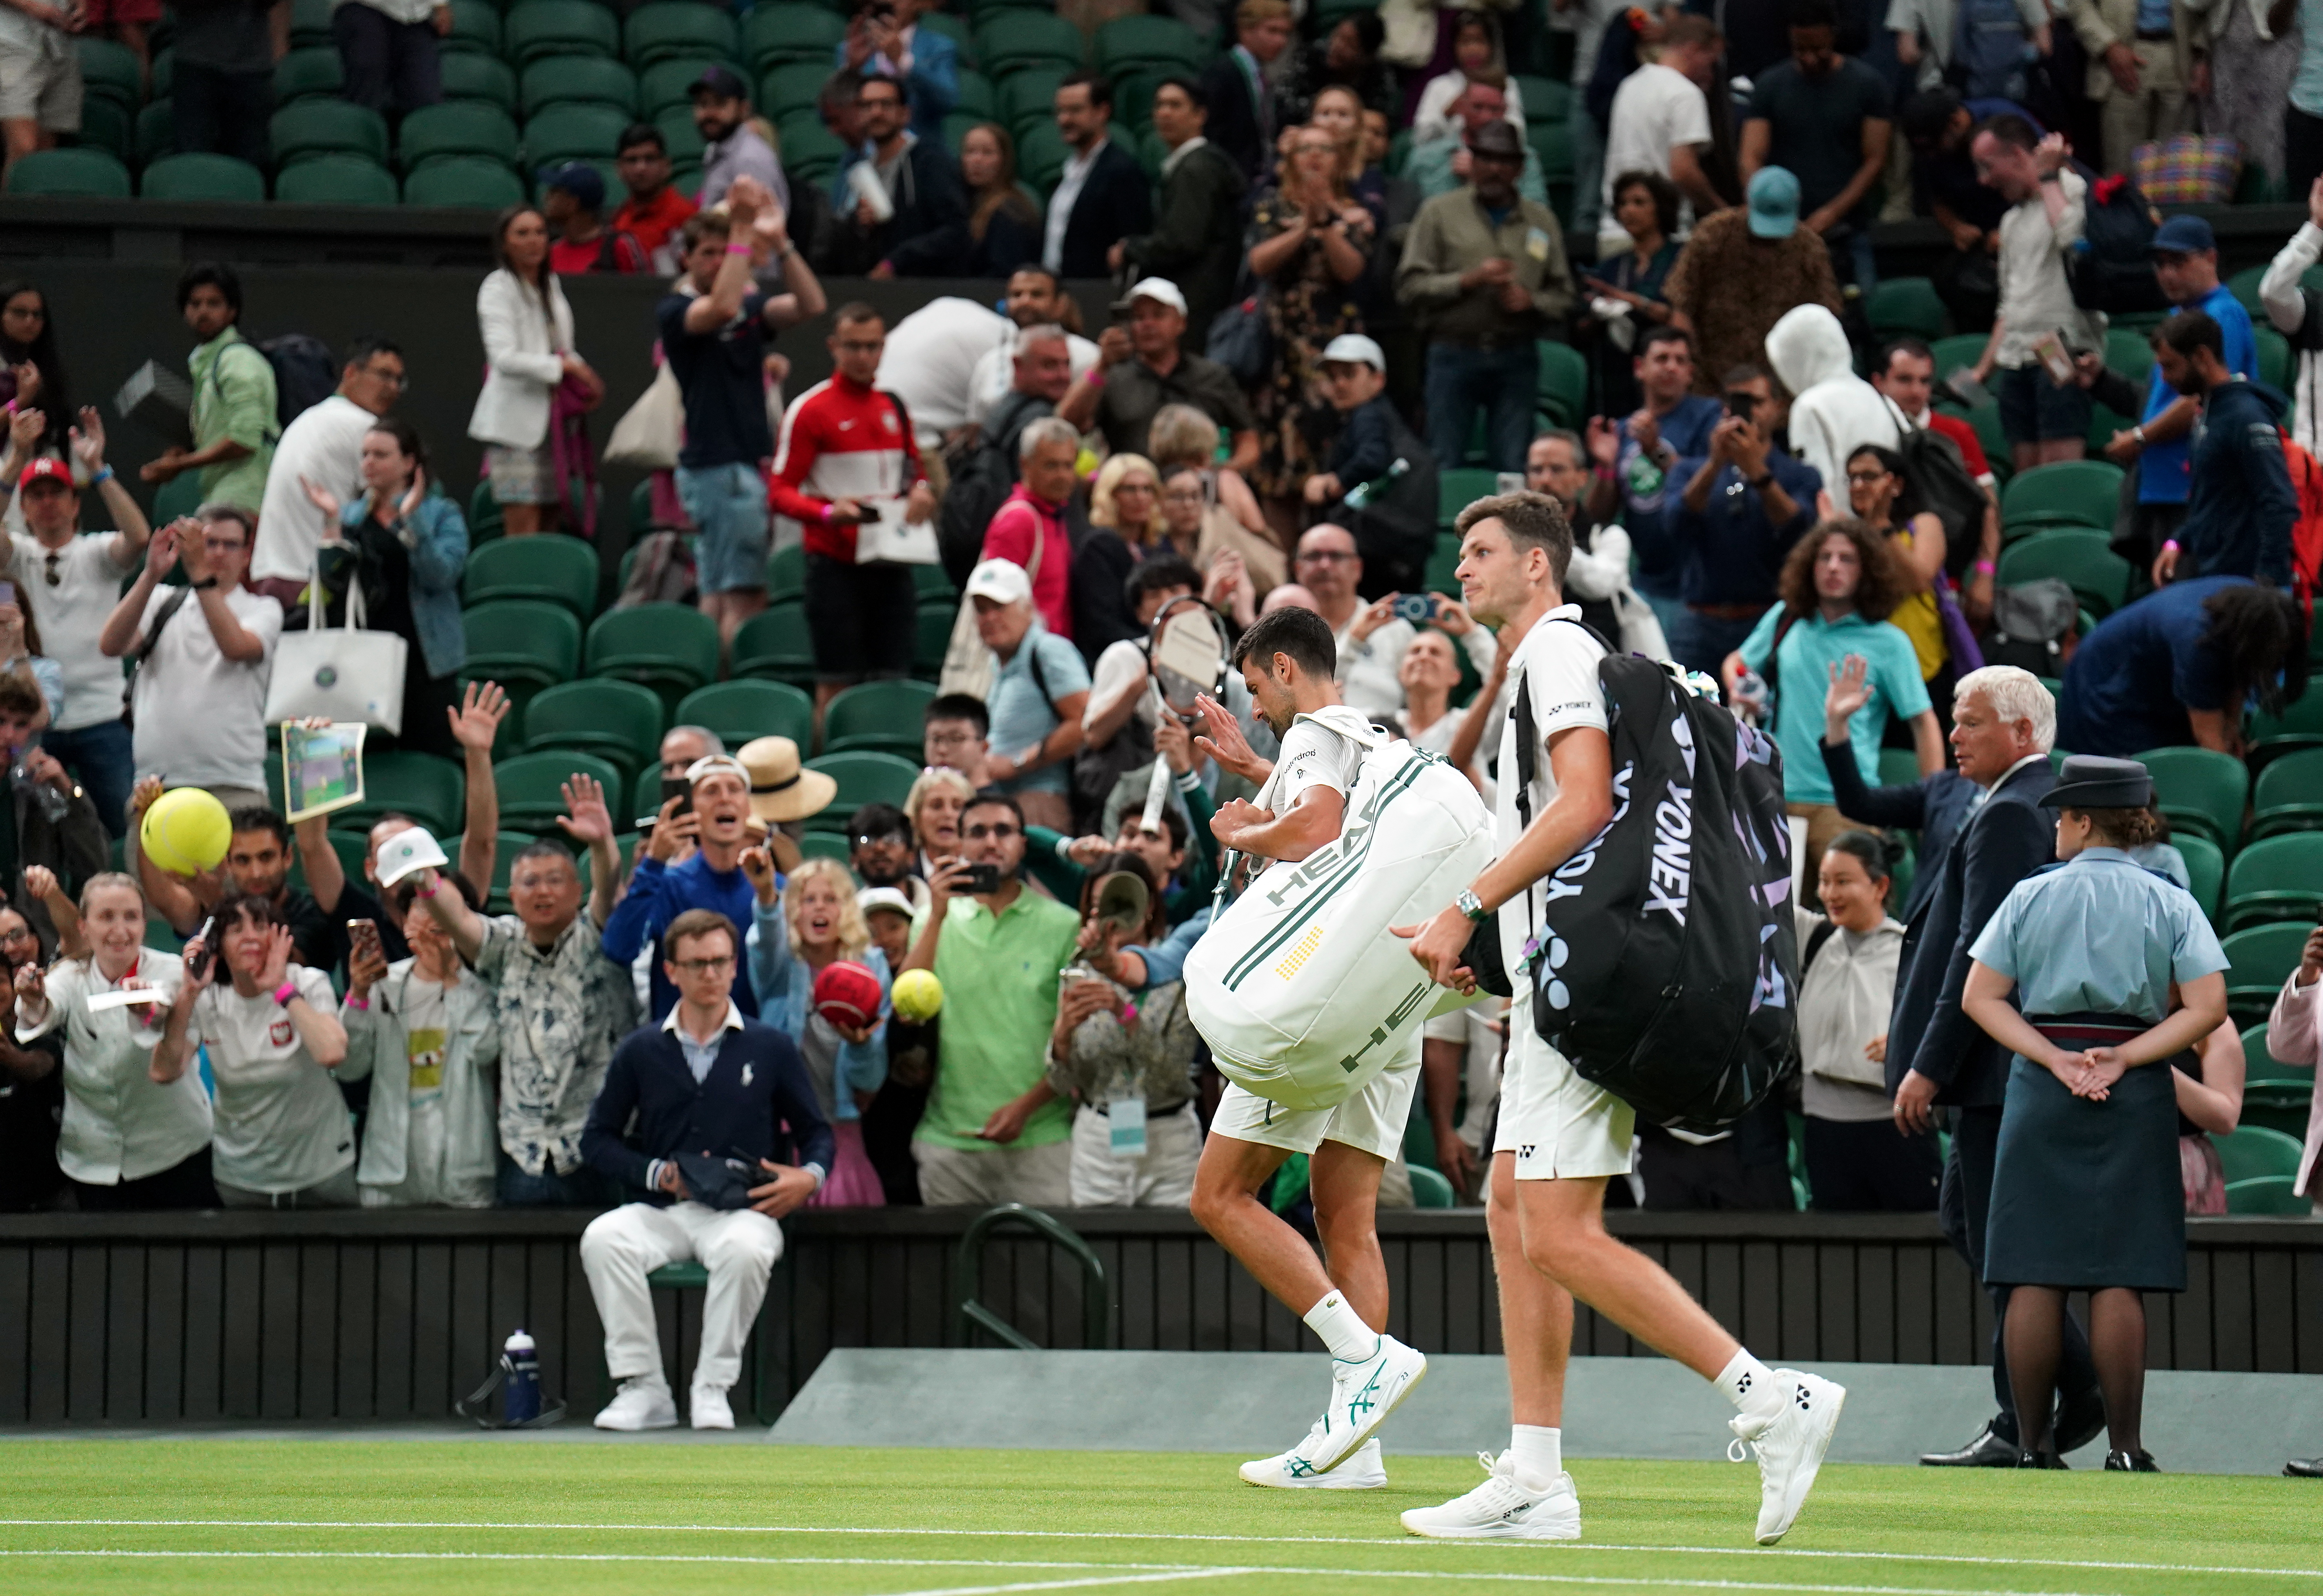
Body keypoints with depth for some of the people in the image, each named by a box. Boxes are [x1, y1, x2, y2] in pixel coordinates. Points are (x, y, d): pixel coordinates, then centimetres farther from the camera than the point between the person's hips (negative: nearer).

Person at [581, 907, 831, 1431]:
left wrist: (809, 1177, -6)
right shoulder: (640, 1051, 12)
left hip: (743, 1211, -1)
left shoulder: (769, 1048, 11)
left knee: (746, 1250, -38)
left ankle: (714, 1388, -24)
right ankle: (642, 1387, -26)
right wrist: (656, 1174, -3)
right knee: (602, 1240, -31)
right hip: (661, 1210, 1)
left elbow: (816, 1131, 16)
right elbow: (599, 1138, 13)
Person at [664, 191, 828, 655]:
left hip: (751, 460, 7)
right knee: (743, 598, -13)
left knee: (717, 596, 10)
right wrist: (742, 230, -26)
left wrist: (779, 240, -13)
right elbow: (722, 307, -26)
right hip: (718, 465, -7)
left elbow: (810, 304, -3)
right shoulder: (674, 311, -5)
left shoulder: (751, 306, 14)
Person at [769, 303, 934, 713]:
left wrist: (920, 492, 1)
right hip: (837, 566, -5)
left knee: (893, 679, 3)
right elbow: (780, 491, -7)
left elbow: (914, 468, 25)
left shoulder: (894, 406, 14)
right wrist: (828, 513, -25)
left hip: (890, 563, 5)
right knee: (836, 683, -6)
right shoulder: (809, 409, -4)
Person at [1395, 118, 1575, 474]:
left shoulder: (1542, 221, 14)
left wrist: (1530, 301, -9)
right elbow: (1410, 285, -2)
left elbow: (1563, 296, 12)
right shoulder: (1440, 213, 6)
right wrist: (1467, 281, -13)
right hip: (1455, 350, -2)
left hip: (1517, 360, 2)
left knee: (1513, 468, -1)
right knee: (1444, 463, -4)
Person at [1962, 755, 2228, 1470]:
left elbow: (1979, 996, -1)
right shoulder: (2170, 904, 3)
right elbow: (2208, 1007, -7)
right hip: (2137, 1097, 0)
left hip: (2041, 1090, 0)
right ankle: (2124, 1445, -5)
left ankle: (2033, 1443, 2)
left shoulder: (2031, 897, 4)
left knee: (2036, 1274, 2)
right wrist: (2121, 1059, -8)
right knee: (2121, 1276, -1)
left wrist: (2055, 1059, -8)